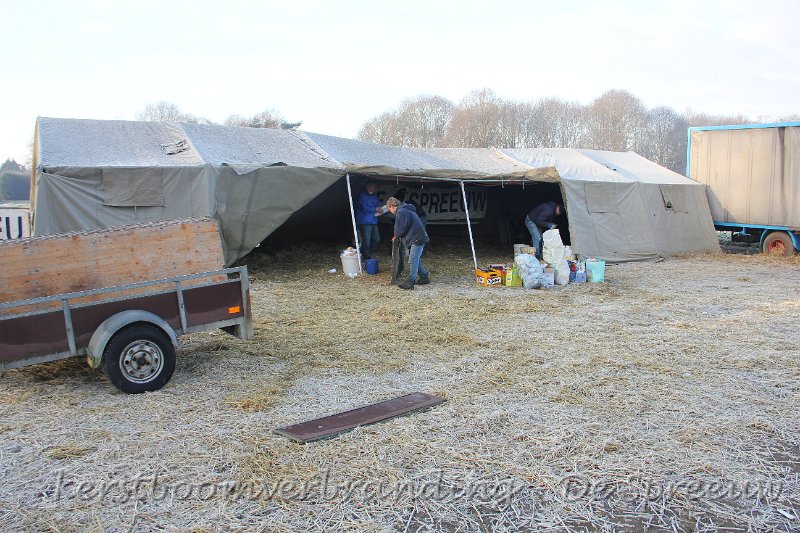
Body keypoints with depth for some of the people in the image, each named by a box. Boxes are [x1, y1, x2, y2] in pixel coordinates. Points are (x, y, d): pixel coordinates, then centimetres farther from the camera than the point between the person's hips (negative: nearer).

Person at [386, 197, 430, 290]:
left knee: (413, 261, -11)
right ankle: (425, 277, 27)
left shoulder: (401, 212, -13)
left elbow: (401, 228, -16)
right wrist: (397, 235, 20)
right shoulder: (406, 210, 21)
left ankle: (410, 282, -12)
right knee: (415, 259, 19)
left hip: (417, 239, -11)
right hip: (419, 238, 11)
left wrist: (396, 236, 3)